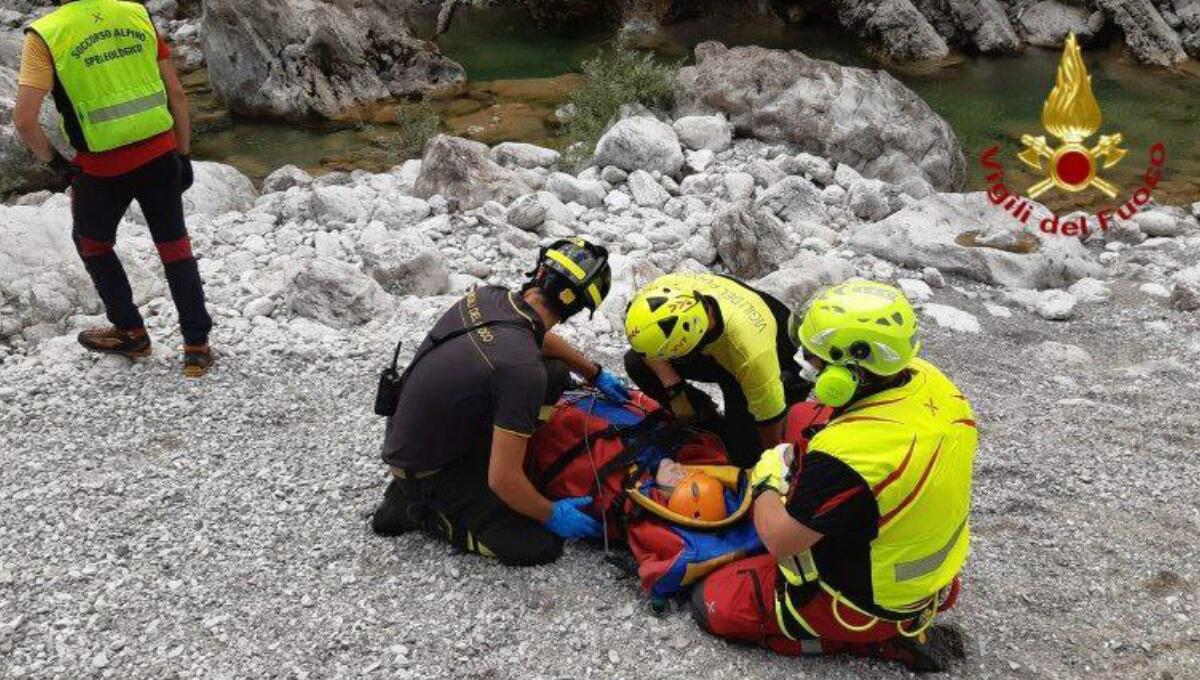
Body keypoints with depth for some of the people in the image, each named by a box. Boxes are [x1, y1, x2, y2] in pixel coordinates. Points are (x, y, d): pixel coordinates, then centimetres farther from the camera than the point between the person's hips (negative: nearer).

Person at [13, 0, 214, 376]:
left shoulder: (45, 35, -10)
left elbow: (24, 120, -15)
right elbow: (177, 95, 3)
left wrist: (53, 160, 3)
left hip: (101, 169, -3)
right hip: (159, 156, 3)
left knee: (92, 244, 24)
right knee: (175, 246, 16)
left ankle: (130, 333, 33)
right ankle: (197, 346, 18)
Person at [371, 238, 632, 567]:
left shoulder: (486, 296, -9)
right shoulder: (522, 370, -34)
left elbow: (540, 338, 16)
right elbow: (502, 479, -29)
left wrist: (596, 374, 23)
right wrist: (552, 514, -10)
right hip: (426, 470, -8)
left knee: (555, 372, 4)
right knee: (540, 546, -10)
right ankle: (417, 507, 1)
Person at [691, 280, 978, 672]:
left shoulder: (847, 454, -37)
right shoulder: (931, 382, -14)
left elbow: (778, 541, -24)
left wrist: (765, 481, -5)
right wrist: (802, 457, 7)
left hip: (868, 603, -7)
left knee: (713, 602, 6)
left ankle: (881, 639, 1)